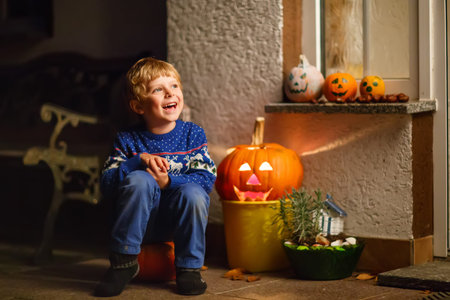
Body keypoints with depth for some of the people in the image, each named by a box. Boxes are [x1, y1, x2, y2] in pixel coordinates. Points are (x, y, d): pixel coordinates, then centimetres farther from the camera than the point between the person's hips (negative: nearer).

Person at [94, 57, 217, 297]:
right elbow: (106, 184, -10)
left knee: (193, 193, -31)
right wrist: (140, 160, -22)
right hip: (142, 221, 0)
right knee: (139, 180, -29)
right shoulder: (128, 140, 0)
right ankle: (123, 261, -19)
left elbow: (206, 179, -10)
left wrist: (168, 182, -25)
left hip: (180, 220, 1)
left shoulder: (192, 134, 1)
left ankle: (189, 267, -13)